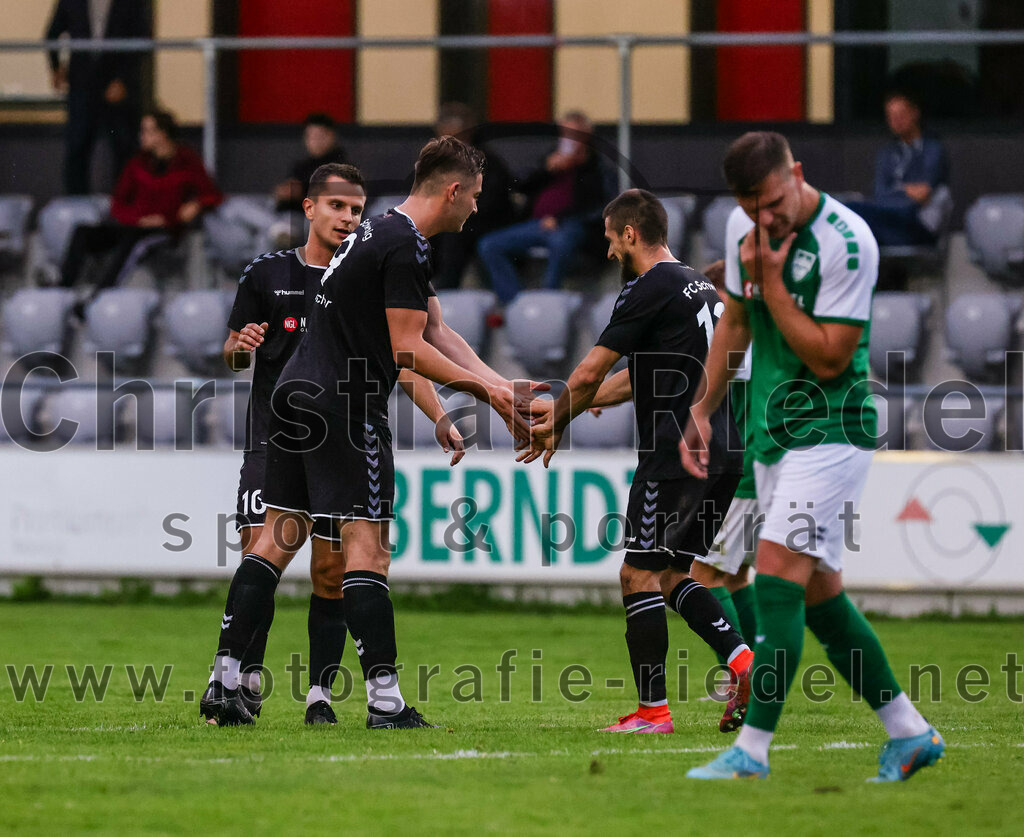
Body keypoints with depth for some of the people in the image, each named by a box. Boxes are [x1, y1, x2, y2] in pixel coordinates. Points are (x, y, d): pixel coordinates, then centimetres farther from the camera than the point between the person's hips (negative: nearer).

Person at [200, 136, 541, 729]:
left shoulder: (383, 233, 19)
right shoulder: (405, 246, -13)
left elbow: (437, 333, 19)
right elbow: (408, 348, -16)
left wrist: (500, 386, 10)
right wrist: (485, 388, -7)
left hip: (299, 392, 10)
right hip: (346, 406, -10)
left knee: (277, 540, 8)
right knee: (367, 548, -9)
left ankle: (225, 680, 4)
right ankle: (385, 699, -11)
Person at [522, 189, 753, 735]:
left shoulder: (650, 290, -9)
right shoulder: (698, 286, 20)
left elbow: (589, 374, -9)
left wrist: (557, 428, 8)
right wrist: (564, 411, 29)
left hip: (676, 457, -9)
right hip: (721, 457, 9)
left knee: (640, 576, -3)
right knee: (670, 576, 16)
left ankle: (653, 710, -4)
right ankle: (742, 659, -2)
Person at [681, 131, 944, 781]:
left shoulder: (847, 241, -19)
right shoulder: (743, 227, 4)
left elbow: (828, 358, -20)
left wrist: (769, 281, -21)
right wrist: (703, 410, 17)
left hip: (831, 432, -8)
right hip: (774, 434, 8)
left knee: (778, 573, -17)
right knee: (818, 592, 9)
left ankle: (753, 751, -16)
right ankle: (910, 733, 19)